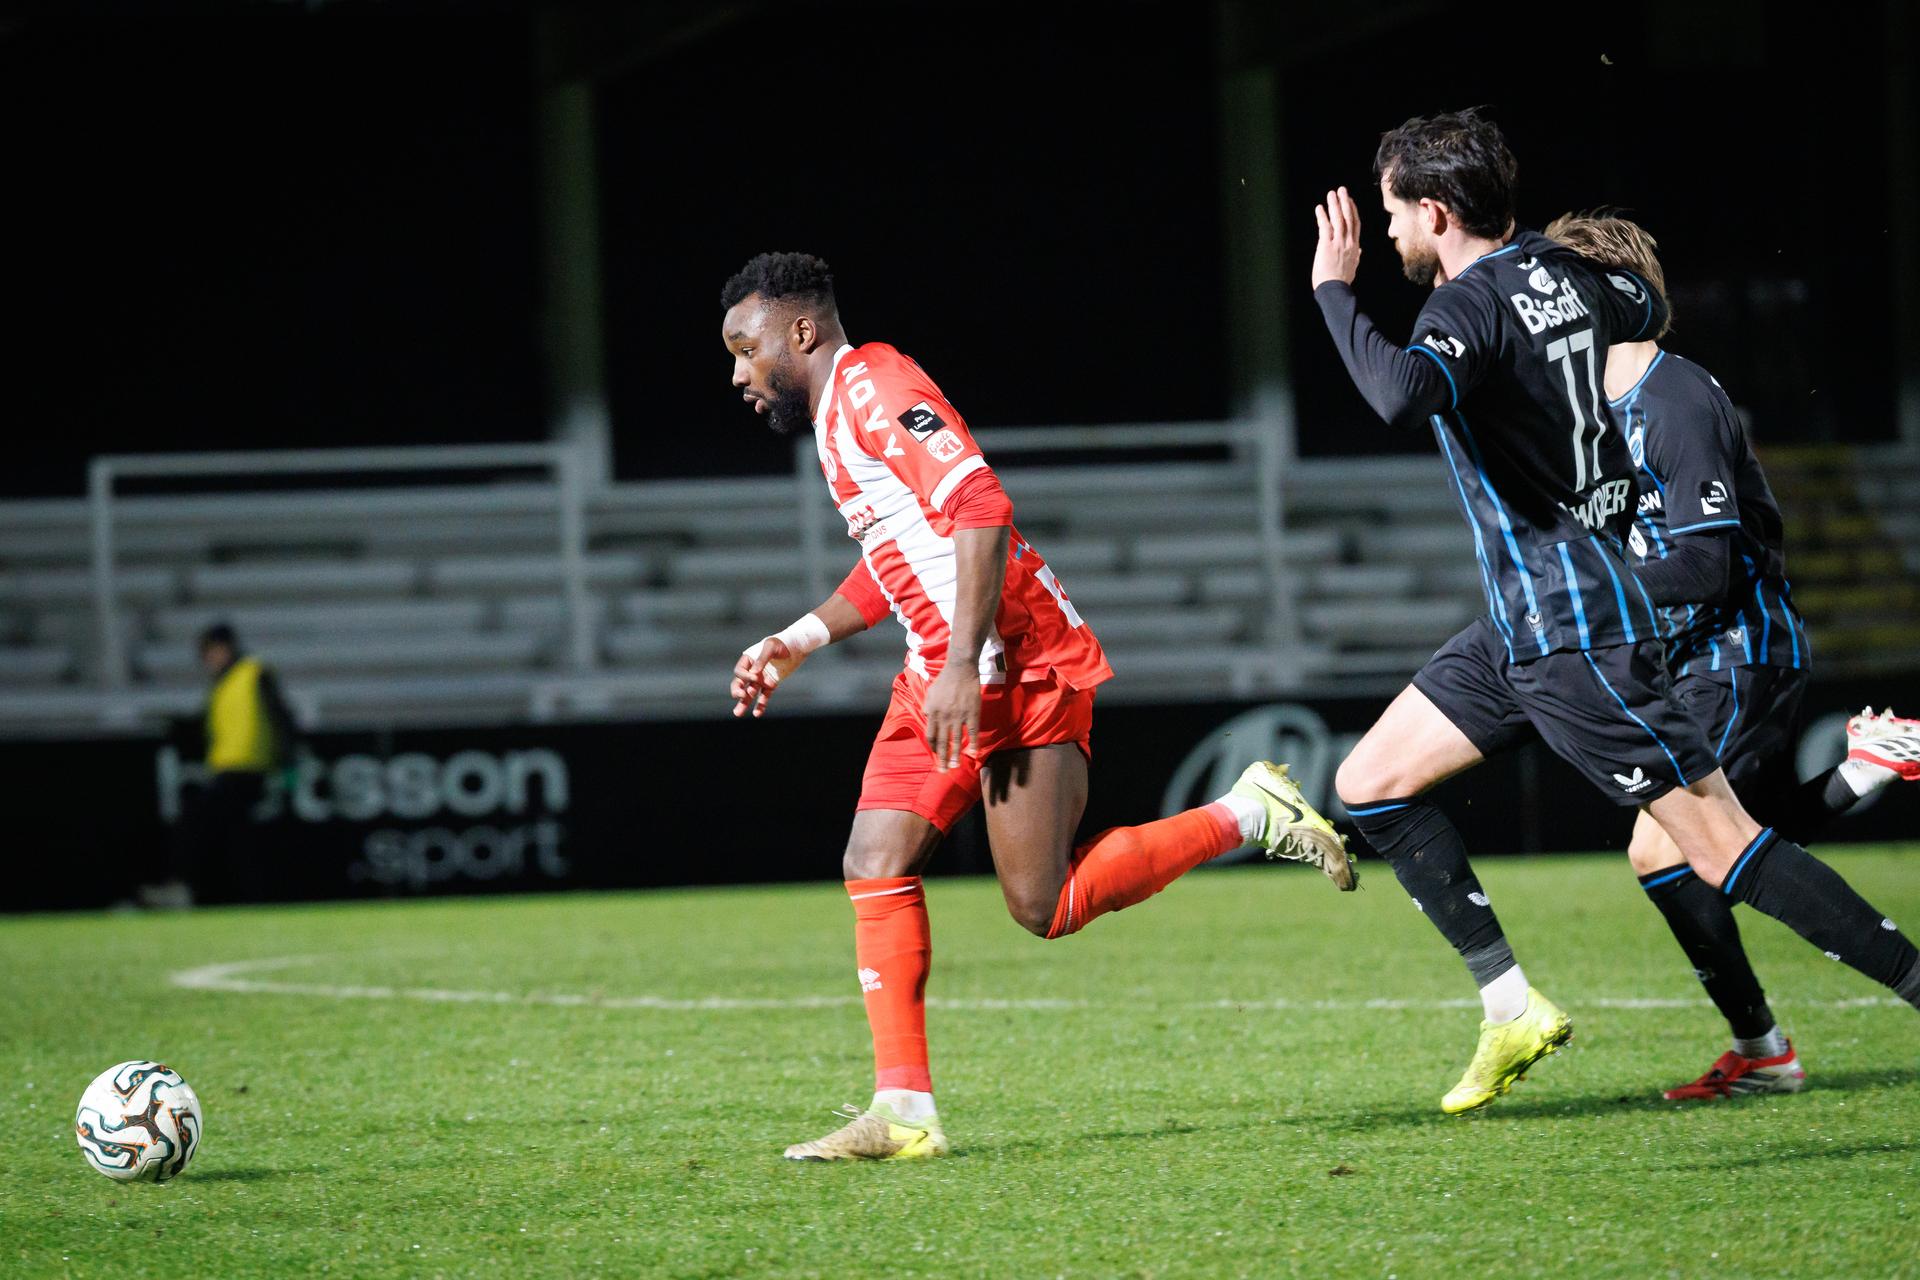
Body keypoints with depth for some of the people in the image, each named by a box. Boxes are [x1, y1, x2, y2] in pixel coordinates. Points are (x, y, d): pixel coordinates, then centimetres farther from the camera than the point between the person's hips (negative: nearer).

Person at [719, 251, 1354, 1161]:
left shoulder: (873, 386, -13)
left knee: (1044, 907, -11)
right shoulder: (836, 414, 19)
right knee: (875, 871, -1)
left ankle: (1246, 817, 3)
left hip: (1017, 666, -10)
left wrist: (964, 666, -27)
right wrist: (797, 643, 24)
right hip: (940, 674, 10)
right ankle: (903, 1112, -2)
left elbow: (980, 510, -23)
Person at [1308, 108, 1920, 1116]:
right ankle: (1513, 1008, 8)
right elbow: (1647, 311, 31)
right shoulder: (1566, 275, 8)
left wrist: (1334, 292, -25)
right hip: (1524, 625, 10)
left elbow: (1406, 395, -40)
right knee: (1370, 784, 10)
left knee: (1720, 848, -10)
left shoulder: (1469, 305, -18)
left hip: (1571, 631, -10)